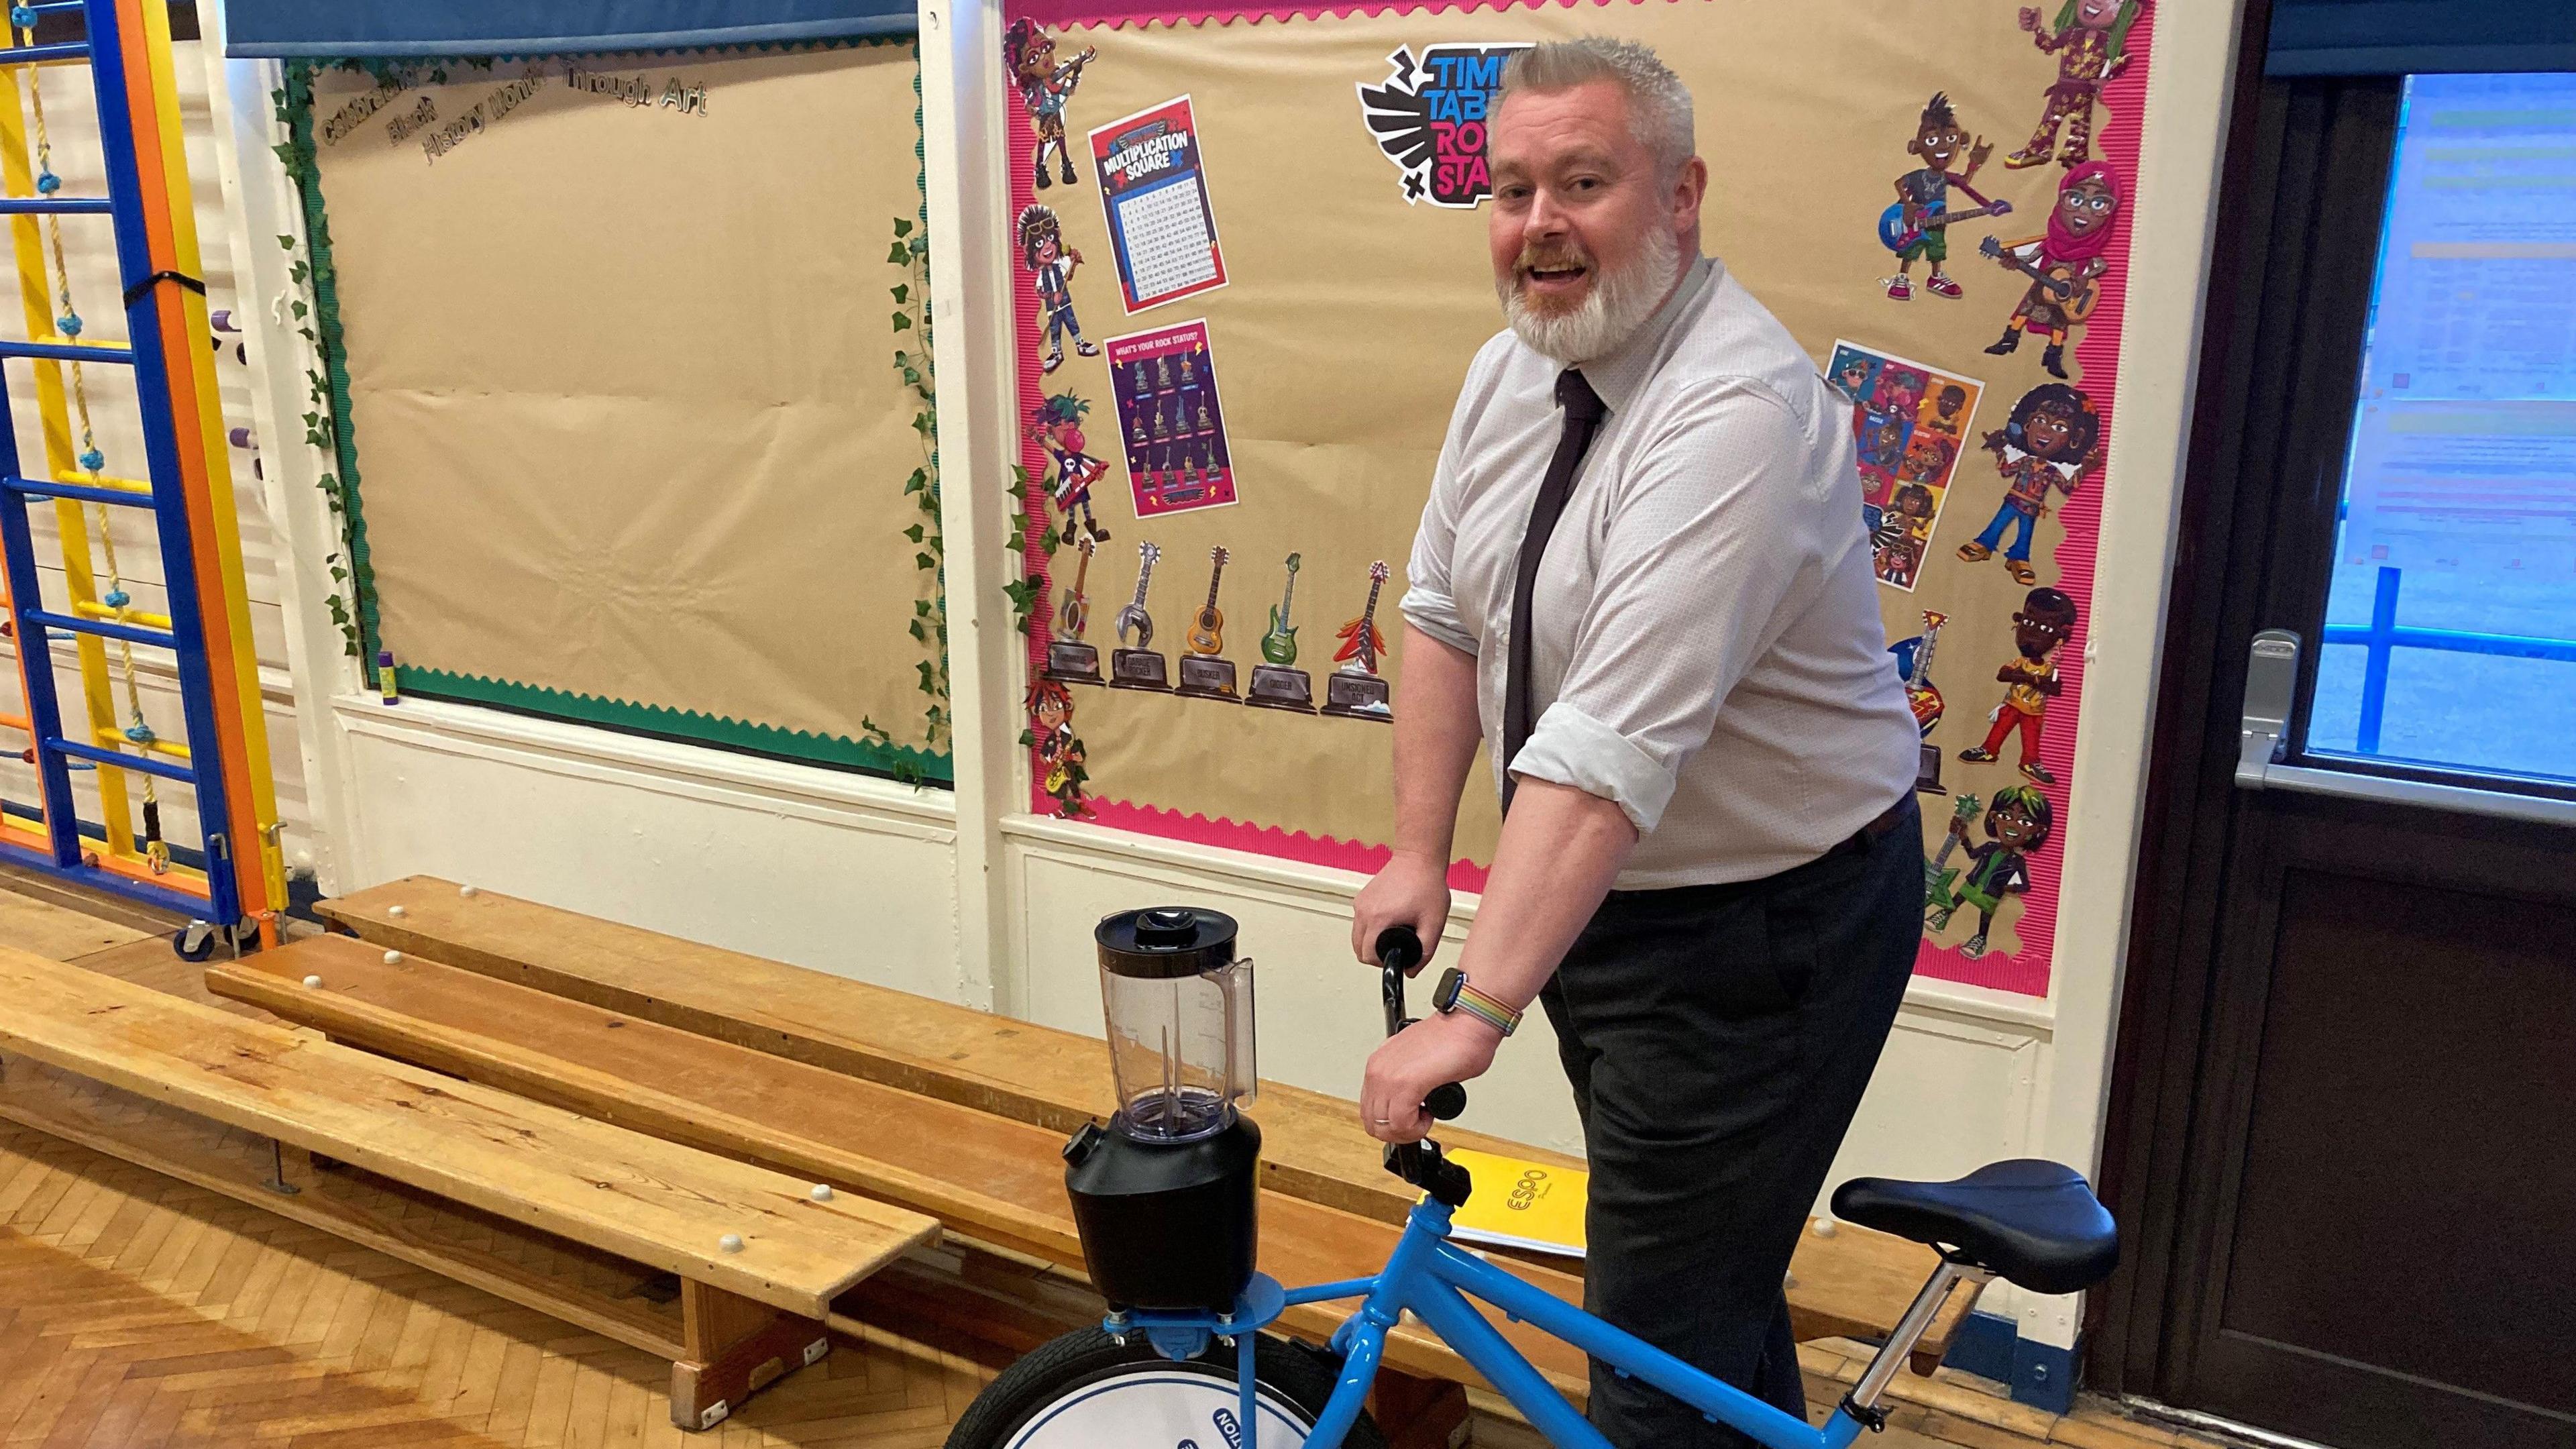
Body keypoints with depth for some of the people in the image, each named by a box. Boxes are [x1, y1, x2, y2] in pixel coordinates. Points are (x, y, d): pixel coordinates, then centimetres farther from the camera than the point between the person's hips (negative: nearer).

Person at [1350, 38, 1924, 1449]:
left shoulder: (1738, 415, -27)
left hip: (1764, 924, -8)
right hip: (1602, 894, 8)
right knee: (1707, 1276, 24)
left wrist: (1477, 1015, -37)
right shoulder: (1510, 373, 0)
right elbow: (1443, 615, 7)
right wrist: (1418, 852, 2)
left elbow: (1611, 749, -35)